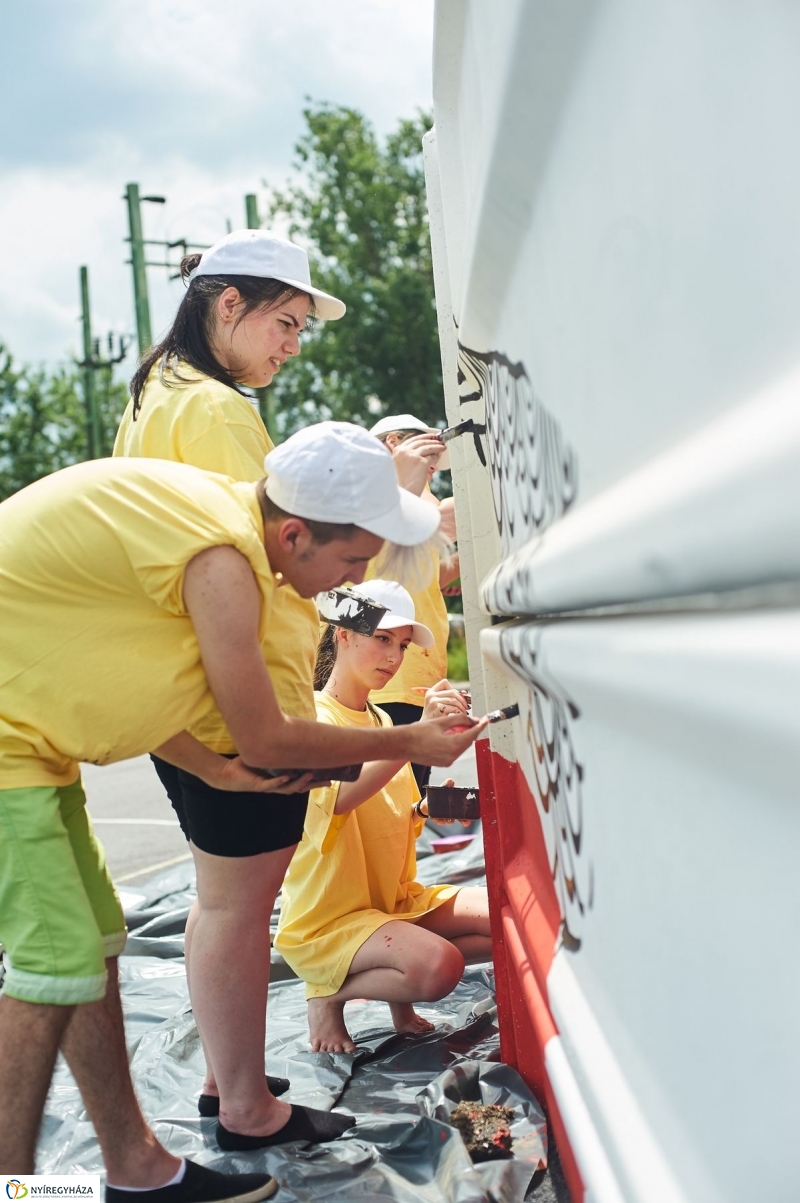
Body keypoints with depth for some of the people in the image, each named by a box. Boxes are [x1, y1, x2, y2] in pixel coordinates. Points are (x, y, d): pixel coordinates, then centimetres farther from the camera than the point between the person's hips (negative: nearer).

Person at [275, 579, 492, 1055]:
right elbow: (339, 797, -35)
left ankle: (398, 985, 7)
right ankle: (330, 992, -3)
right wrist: (418, 734, -45)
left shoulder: (382, 721, 11)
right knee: (439, 966, -31)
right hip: (327, 919, -7)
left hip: (398, 899, 7)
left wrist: (425, 810, -3)